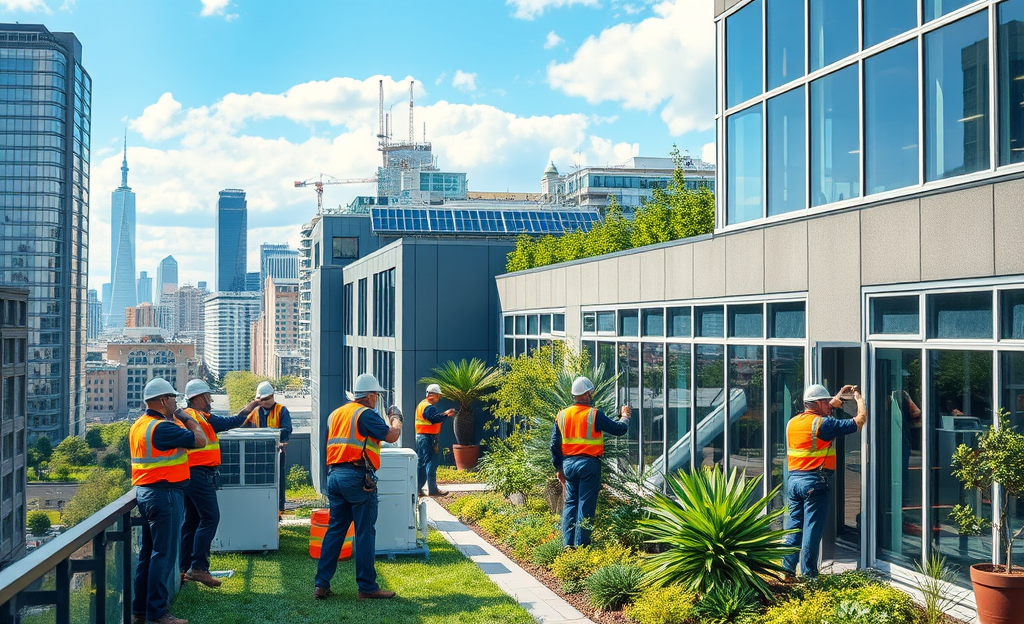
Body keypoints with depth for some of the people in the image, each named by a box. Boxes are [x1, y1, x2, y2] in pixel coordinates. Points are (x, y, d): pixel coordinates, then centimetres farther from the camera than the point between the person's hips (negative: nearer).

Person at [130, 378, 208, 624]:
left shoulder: (138, 426, 11)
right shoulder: (162, 427, -19)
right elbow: (200, 440, -17)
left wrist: (178, 420, 13)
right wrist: (186, 418, -4)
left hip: (144, 491, 10)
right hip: (164, 494, -10)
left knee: (148, 552, 15)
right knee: (163, 554, -4)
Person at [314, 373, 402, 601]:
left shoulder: (335, 414, 17)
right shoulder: (366, 414, -7)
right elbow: (391, 435, -11)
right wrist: (396, 418, 8)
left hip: (334, 475, 7)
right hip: (358, 477, -7)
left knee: (335, 530, 12)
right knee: (365, 533, 0)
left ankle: (321, 584, 11)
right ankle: (367, 587, 4)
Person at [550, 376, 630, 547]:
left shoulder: (561, 416, 6)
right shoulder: (594, 414, -10)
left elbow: (555, 445, 8)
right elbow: (619, 429, -3)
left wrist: (559, 468, 17)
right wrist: (625, 417, 18)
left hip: (568, 463, 5)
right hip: (588, 463, -5)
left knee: (570, 503, 13)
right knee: (586, 505, 0)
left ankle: (567, 544, 11)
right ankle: (581, 544, 0)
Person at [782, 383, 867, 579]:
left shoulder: (792, 422, 10)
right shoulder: (823, 423, -11)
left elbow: (821, 411, 32)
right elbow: (860, 420, -6)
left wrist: (839, 396, 35)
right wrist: (859, 399, 12)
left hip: (793, 480, 7)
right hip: (815, 482, -7)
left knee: (794, 526, 11)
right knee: (812, 529, -2)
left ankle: (787, 570, 12)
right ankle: (809, 574, 1)